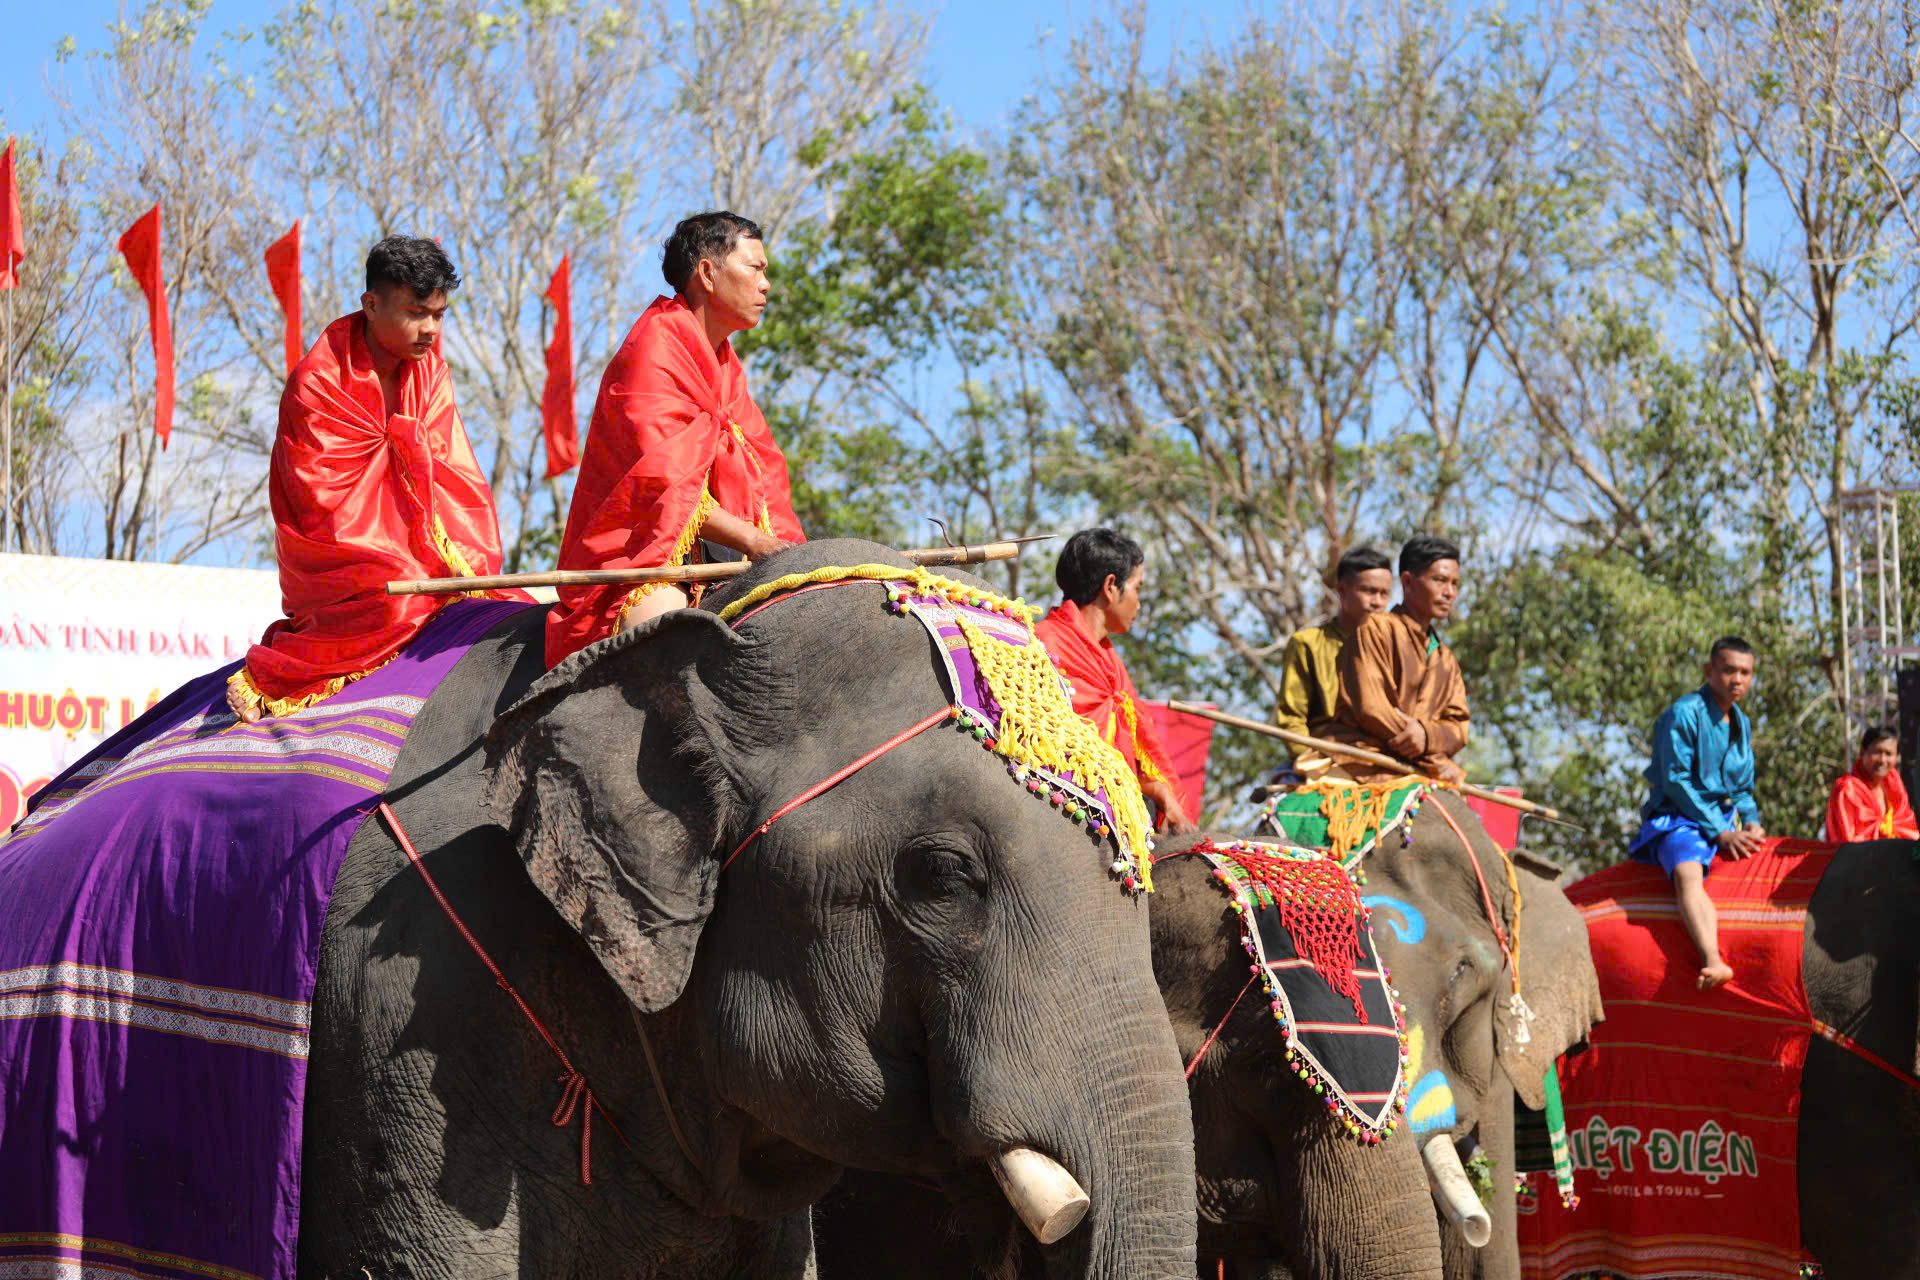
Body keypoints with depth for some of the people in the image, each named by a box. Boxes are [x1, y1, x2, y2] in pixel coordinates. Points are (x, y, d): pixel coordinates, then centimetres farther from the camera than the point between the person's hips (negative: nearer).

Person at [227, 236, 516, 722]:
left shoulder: (428, 368, 4)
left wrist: (463, 556, -14)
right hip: (334, 550, -6)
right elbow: (328, 504, -17)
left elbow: (450, 474, 1)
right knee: (396, 596, -35)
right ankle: (261, 676, -26)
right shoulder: (318, 382, -16)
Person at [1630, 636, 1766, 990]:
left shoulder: (1741, 724, 15)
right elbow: (1675, 781, -14)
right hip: (1678, 819, -9)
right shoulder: (1684, 713, -10)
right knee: (1688, 873, -35)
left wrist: (1750, 823, 1)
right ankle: (1714, 963, -56)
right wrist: (1720, 833, -15)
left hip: (1725, 822, 9)